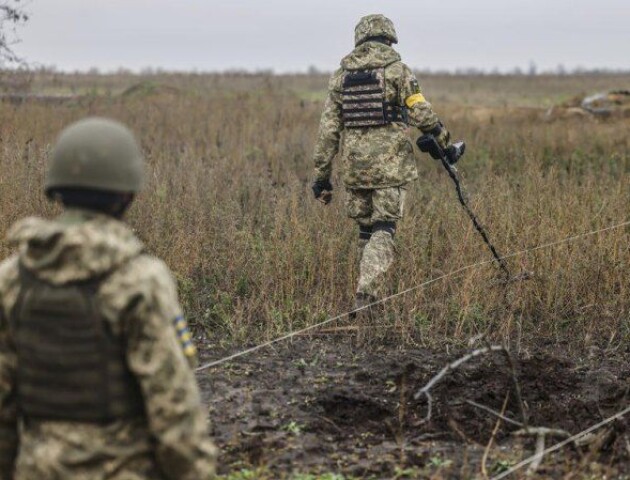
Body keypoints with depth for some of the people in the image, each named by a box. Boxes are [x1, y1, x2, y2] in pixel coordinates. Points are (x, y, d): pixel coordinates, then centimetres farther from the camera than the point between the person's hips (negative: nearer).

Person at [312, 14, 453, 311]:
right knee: (383, 232, -2)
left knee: (365, 231, 15)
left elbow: (328, 129, 8)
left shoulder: (342, 75, 8)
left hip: (354, 167, 4)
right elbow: (422, 115, -8)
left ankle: (372, 298, 19)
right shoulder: (397, 70, -4)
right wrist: (442, 139, 13)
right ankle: (366, 295, -18)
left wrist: (322, 175, 12)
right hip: (390, 166, -4)